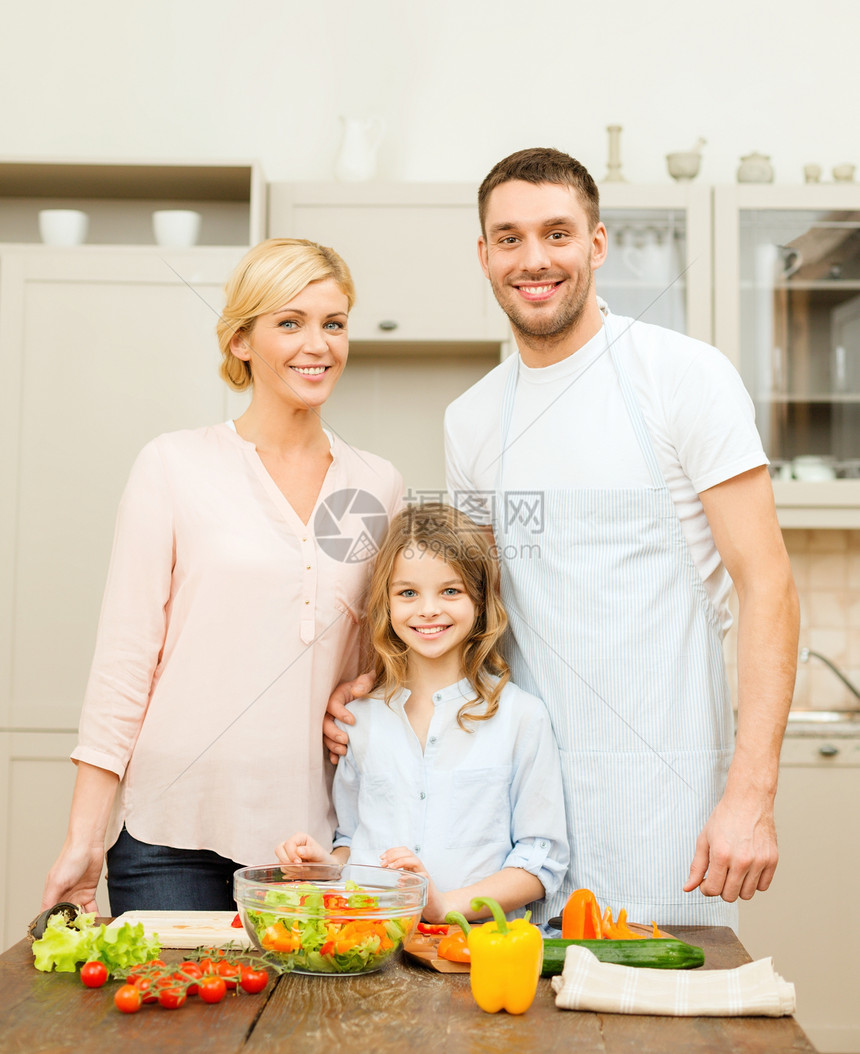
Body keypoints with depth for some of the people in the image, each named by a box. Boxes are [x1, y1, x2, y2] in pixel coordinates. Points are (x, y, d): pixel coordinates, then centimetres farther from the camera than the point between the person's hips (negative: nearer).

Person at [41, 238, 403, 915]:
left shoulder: (380, 487, 8)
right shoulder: (175, 467, -1)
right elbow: (124, 656, -3)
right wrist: (84, 839, -6)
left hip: (317, 833, 3)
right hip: (175, 836, -2)